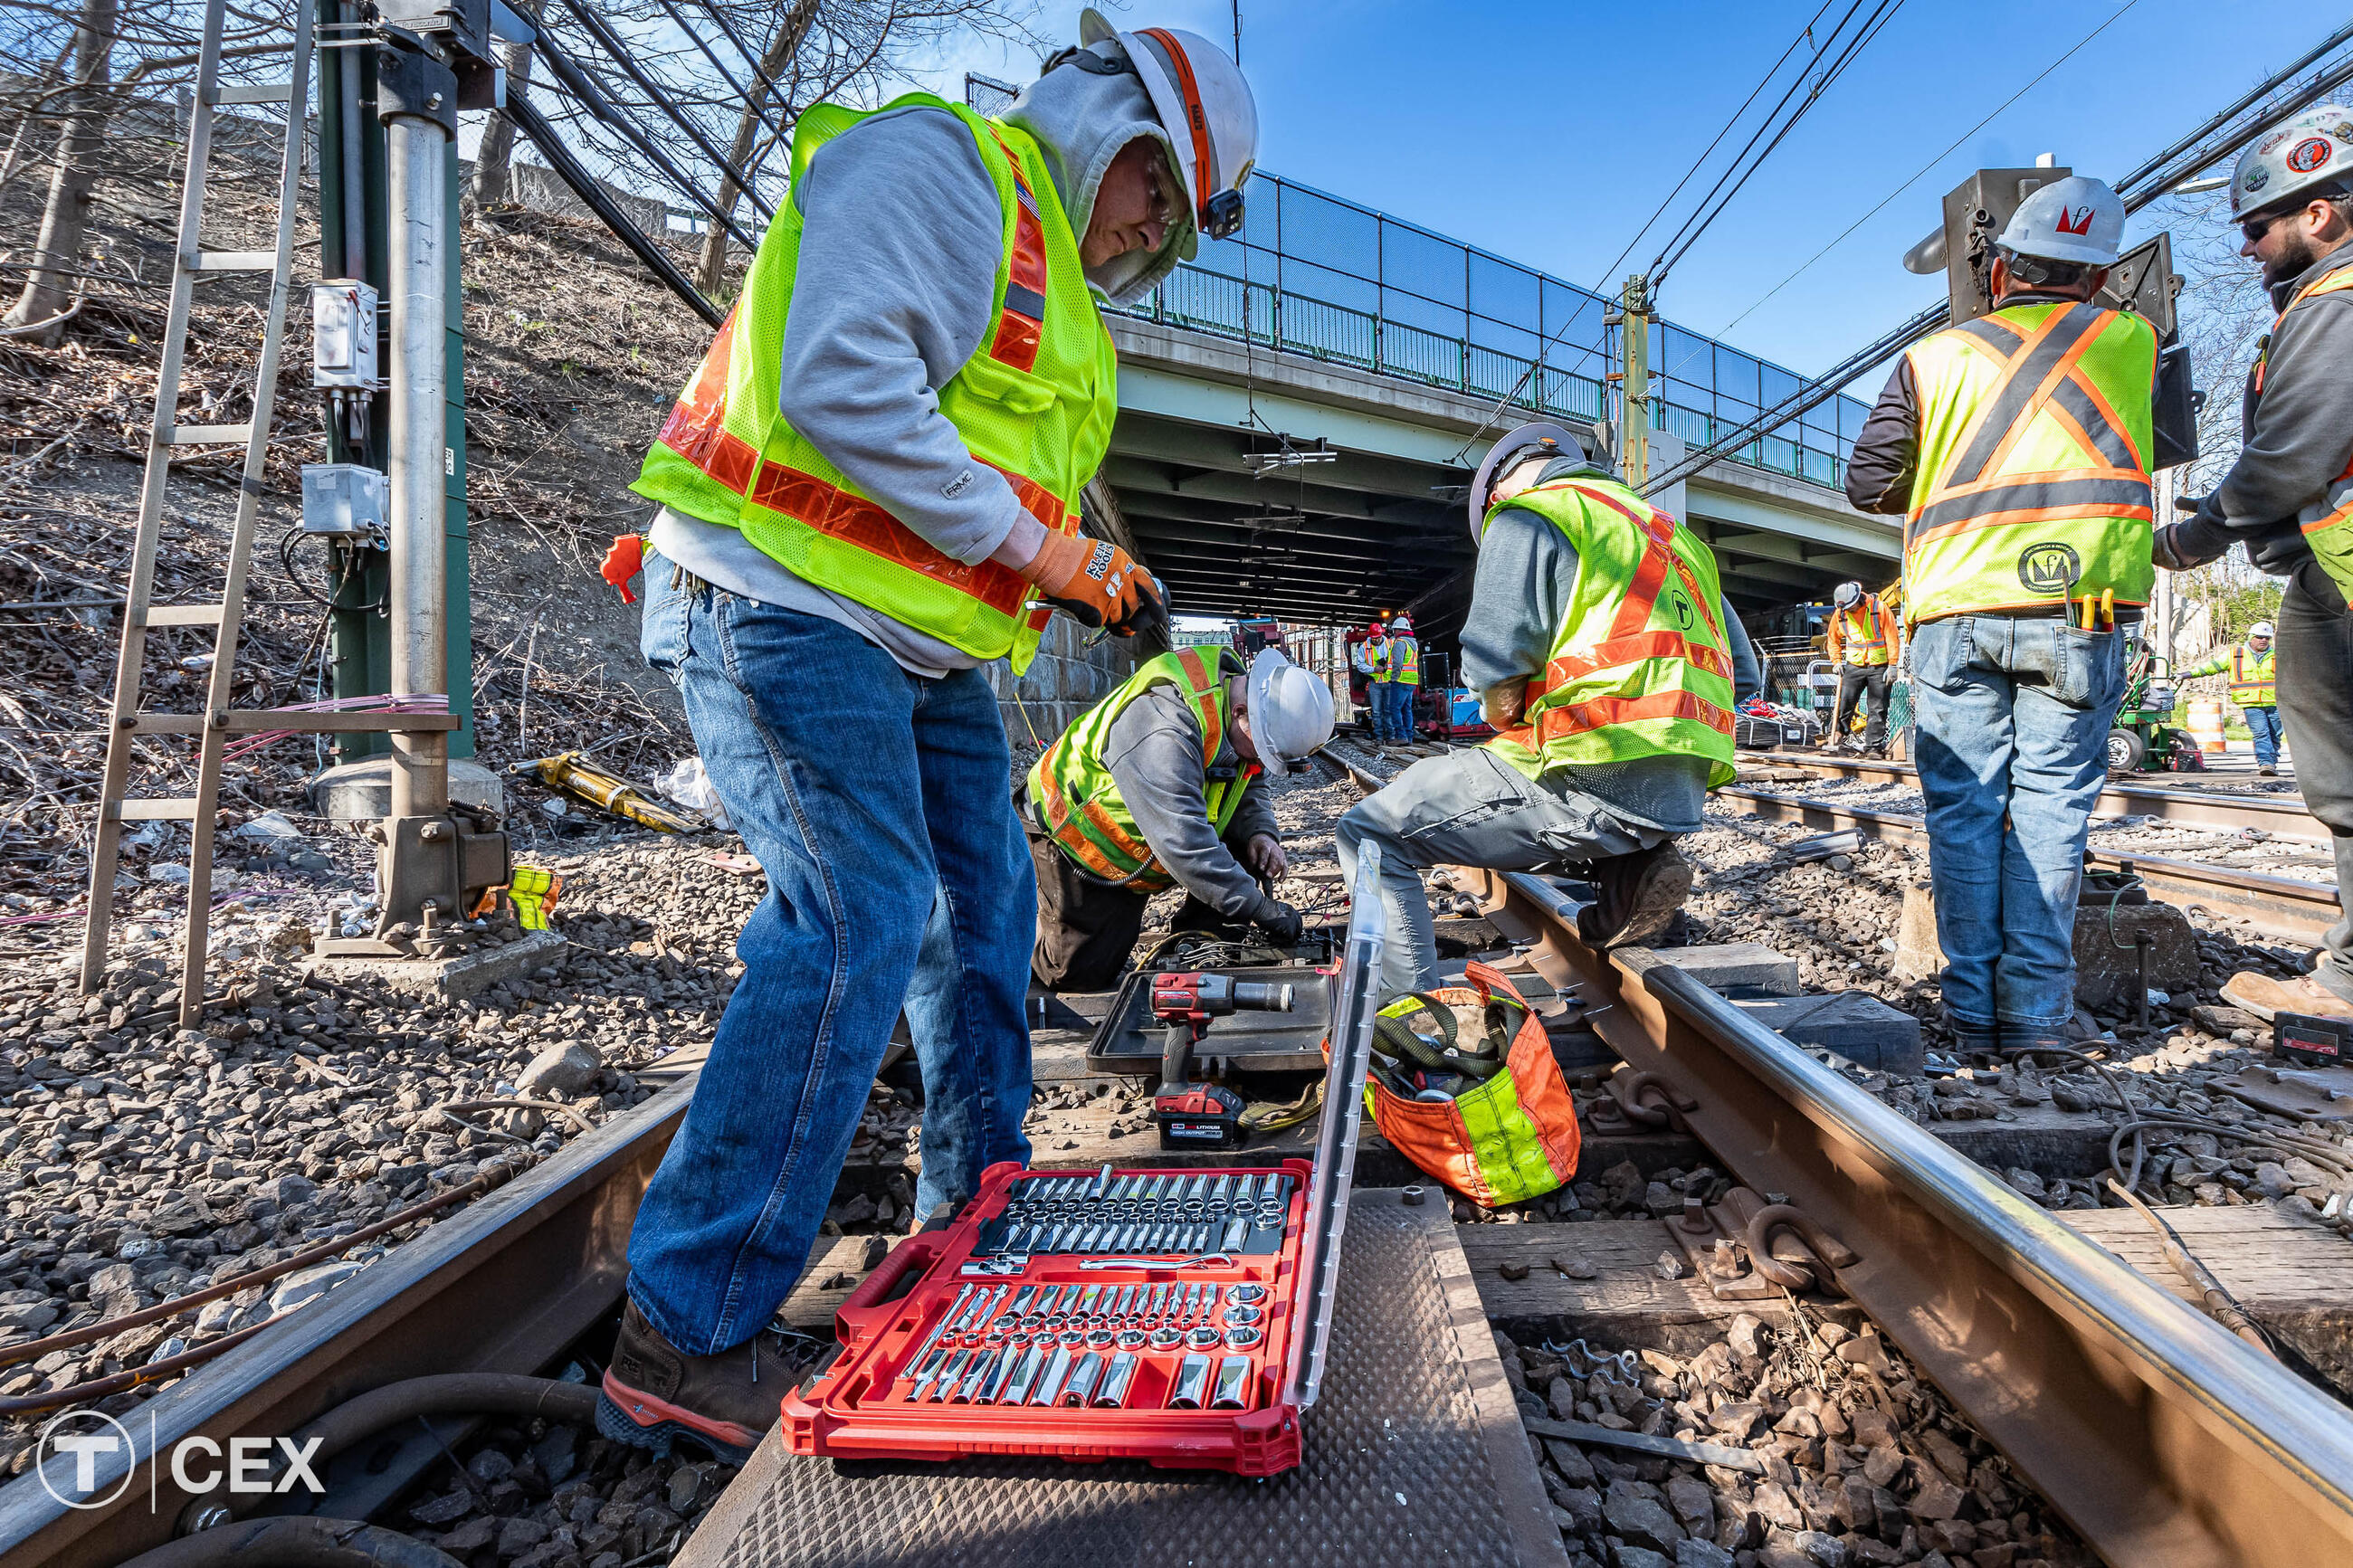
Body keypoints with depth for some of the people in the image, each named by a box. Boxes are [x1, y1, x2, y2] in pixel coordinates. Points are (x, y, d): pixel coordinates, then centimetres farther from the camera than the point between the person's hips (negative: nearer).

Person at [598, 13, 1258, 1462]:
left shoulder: (1053, 282, 25)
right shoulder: (933, 163, -7)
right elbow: (840, 391, -22)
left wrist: (1091, 575, 8)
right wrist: (1036, 546, -18)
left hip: (921, 647, 10)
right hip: (788, 602, -10)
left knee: (986, 906, 12)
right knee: (857, 920, -19)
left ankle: (980, 1207, 29)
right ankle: (686, 1343, -7)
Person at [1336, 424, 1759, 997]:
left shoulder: (1525, 516, 2)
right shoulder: (1675, 536, 26)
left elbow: (1497, 680, -10)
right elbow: (1744, 676, 25)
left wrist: (1504, 722, 10)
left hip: (1594, 779, -8)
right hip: (1685, 796, 8)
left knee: (1369, 835, -1)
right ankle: (1628, 869, 11)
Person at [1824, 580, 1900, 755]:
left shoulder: (1879, 608, -8)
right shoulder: (1839, 614, 1)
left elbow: (1892, 637, -5)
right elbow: (1833, 640, 16)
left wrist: (1892, 666, -8)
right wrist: (1837, 661, 4)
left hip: (1879, 667, -2)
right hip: (1853, 666, 2)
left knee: (1877, 709, 2)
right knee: (1844, 703, -9)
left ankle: (1873, 747, 7)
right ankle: (1835, 735, 3)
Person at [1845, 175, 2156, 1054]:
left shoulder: (1935, 358, 8)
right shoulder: (2130, 344, 12)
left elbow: (1868, 484, 9)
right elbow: (2155, 444, 28)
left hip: (1954, 610, 0)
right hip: (2078, 609, 0)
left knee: (1963, 807, 3)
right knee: (2049, 802, 3)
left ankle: (1973, 1008, 5)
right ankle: (2035, 1007, 3)